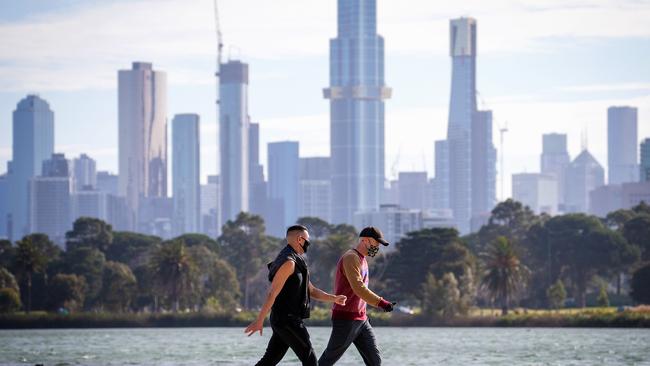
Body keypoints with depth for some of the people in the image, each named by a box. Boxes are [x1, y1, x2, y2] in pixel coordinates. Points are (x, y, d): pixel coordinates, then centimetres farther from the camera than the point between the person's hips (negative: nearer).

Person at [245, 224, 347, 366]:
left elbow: (311, 290, 24)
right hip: (287, 319, -10)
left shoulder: (296, 262, 19)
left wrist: (333, 298, 13)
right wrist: (259, 321, -26)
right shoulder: (288, 262, -15)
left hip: (284, 319, 10)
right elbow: (272, 293, -21)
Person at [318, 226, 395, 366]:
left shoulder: (362, 259, 16)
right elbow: (358, 287, -27)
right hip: (345, 319, -9)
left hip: (361, 320, 9)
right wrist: (380, 302, -35)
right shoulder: (351, 257, -14)